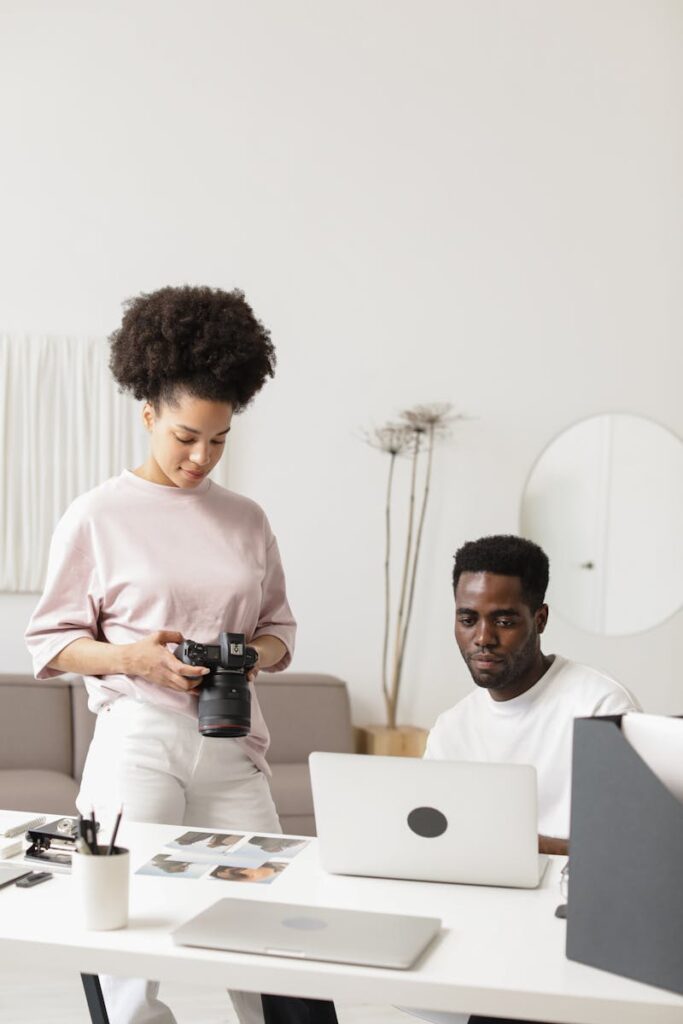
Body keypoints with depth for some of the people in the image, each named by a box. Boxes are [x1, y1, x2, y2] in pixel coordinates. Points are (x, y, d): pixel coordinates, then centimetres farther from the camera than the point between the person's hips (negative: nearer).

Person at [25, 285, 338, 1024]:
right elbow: (50, 643, 3)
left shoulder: (246, 519, 11)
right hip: (137, 742, -3)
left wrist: (254, 656, -4)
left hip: (232, 748, 3)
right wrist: (135, 657, -14)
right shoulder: (97, 516, 1)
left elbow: (279, 627, 18)